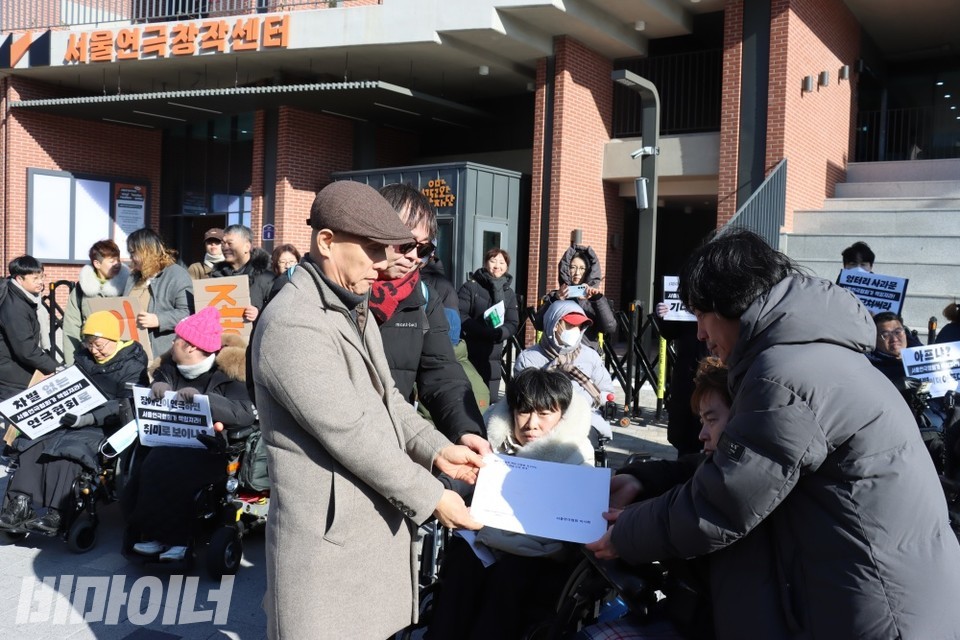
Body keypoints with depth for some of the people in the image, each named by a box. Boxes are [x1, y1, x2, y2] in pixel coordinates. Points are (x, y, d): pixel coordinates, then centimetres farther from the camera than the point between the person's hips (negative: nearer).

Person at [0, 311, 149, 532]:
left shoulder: (132, 364, -5)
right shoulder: (84, 358, 17)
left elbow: (125, 406, -15)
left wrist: (88, 418, -26)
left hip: (107, 426, -7)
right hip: (74, 420, 7)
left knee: (67, 447, -32)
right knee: (33, 441, -18)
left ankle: (57, 514, -33)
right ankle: (22, 503, -22)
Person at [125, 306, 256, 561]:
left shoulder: (226, 374, -3)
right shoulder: (170, 369, 15)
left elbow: (246, 414, -18)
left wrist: (202, 398, -27)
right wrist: (157, 388, -18)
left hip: (211, 451, -5)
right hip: (172, 445, 5)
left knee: (166, 469, -29)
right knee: (153, 468, -25)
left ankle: (178, 538, -10)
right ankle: (157, 533, -6)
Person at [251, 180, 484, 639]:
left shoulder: (353, 306, 11)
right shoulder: (293, 324, -22)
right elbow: (351, 435, -23)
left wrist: (436, 449, -1)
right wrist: (430, 497, -15)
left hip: (375, 521, 9)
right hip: (329, 532, -9)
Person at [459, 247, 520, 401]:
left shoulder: (509, 293, 13)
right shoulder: (471, 286, 0)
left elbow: (513, 324, 5)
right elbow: (459, 315, -10)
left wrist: (497, 332, -16)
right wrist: (485, 330, -20)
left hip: (492, 356, 4)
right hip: (467, 353, -4)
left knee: (490, 401, 3)